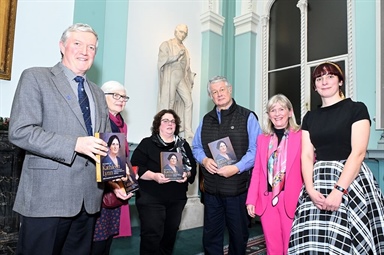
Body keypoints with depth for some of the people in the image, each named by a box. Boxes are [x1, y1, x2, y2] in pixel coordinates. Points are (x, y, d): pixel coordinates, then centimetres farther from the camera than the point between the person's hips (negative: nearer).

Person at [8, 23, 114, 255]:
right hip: (48, 197, -5)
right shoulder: (36, 77, -1)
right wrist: (75, 144, -20)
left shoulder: (98, 94, 16)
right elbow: (20, 132, -12)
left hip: (88, 199, 6)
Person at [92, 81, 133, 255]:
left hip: (118, 188, 8)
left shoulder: (122, 124, 14)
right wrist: (112, 185, -20)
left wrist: (128, 177, 10)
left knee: (109, 235, 17)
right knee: (97, 241, -1)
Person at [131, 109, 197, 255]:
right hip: (151, 198, -4)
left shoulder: (183, 145, 11)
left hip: (177, 198, 5)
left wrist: (187, 175, -11)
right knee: (151, 235, -5)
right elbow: (136, 168, -10)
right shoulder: (147, 143, -2)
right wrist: (154, 176, -24)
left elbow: (192, 167, 10)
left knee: (170, 233, 14)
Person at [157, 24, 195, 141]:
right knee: (168, 104, -9)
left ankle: (188, 133, -5)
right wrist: (176, 56, -15)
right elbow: (162, 59, -8)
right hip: (170, 77, -5)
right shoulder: (166, 44, 7)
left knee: (188, 102, -6)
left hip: (182, 78, 6)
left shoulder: (184, 49, 25)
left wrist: (191, 79, 12)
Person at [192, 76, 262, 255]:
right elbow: (196, 148, 13)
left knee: (238, 235, 13)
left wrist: (237, 168, -21)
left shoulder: (247, 117, -3)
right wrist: (204, 160, -8)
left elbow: (255, 149, -10)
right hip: (211, 188, 4)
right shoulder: (206, 120, 12)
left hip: (238, 187, -4)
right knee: (210, 235, 16)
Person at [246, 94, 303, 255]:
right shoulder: (262, 138, 10)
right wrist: (251, 200, 4)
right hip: (266, 200, 3)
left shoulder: (301, 136, -2)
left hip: (291, 200, -3)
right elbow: (257, 171, 8)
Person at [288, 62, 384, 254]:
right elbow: (306, 156, 5)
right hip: (318, 181, 4)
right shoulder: (310, 117, 13)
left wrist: (338, 190, -18)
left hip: (350, 181, -3)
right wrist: (310, 189, -10)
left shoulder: (356, 109, 1)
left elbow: (358, 152, -9)